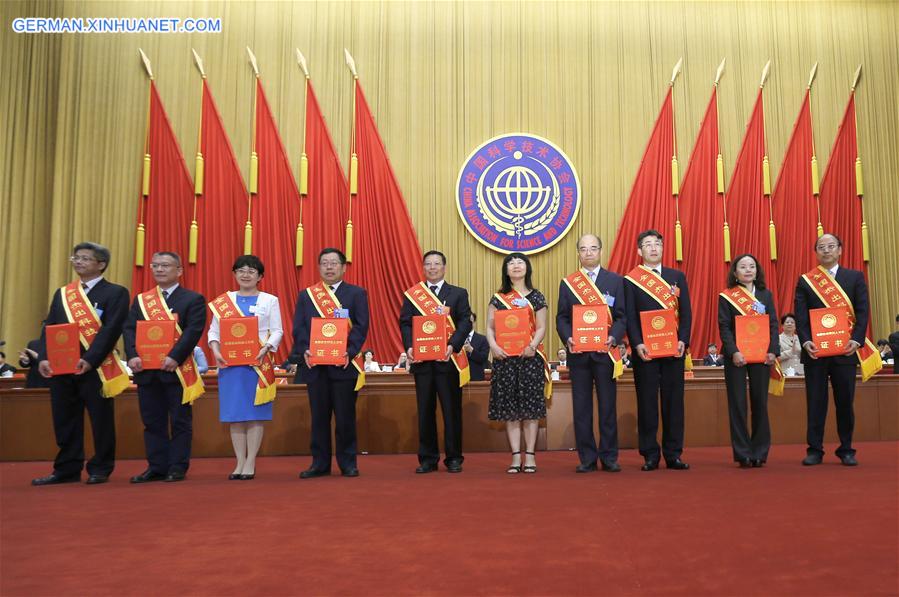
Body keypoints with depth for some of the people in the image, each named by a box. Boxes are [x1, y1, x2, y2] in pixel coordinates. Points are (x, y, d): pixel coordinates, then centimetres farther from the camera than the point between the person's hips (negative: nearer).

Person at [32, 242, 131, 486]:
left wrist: (89, 360, -21)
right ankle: (67, 470, 20)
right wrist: (44, 358, -5)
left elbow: (110, 330, -12)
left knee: (101, 420, 2)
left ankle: (100, 470, 12)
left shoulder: (116, 293, -3)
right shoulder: (62, 294, 16)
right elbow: (48, 327, 10)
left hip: (96, 368, -5)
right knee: (64, 421, 10)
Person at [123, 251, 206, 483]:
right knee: (152, 422, 9)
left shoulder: (193, 299, 1)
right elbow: (129, 329, 6)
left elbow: (193, 331, -11)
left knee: (180, 421, 2)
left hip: (178, 369, -4)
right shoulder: (141, 300, 14)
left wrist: (174, 357, -21)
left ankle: (178, 468, 9)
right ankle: (157, 467, 17)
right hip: (146, 370, 5)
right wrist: (132, 355, -11)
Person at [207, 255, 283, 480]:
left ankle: (250, 462, 8)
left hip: (259, 363, -2)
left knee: (255, 413, 0)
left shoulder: (269, 300, 4)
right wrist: (215, 349, -11)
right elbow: (214, 330, 7)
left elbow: (277, 331, -1)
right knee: (234, 413, 4)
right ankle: (240, 462, 13)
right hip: (230, 362, 2)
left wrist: (266, 348, -17)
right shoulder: (223, 301, 11)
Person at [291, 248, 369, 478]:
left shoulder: (357, 293, 5)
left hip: (344, 364, -2)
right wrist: (304, 351, -12)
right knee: (319, 416, 8)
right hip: (314, 364, 2)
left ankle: (348, 463, 15)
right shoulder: (305, 295, 13)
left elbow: (361, 326, -4)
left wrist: (349, 352, -18)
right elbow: (298, 328, 5)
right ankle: (320, 463, 18)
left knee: (345, 416, 3)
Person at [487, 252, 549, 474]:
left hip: (530, 356, -1)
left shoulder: (536, 297, 6)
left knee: (530, 406, 0)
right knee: (510, 407, 2)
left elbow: (541, 327, 2)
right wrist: (494, 346, -12)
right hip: (505, 357, 1)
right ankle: (516, 456, 8)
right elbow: (490, 327, 6)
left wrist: (533, 345, -16)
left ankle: (530, 455, 8)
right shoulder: (498, 298, 10)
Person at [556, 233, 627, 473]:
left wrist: (613, 337, -15)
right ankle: (587, 458, 13)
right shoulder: (567, 283, 9)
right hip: (578, 353, 1)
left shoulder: (615, 280, 7)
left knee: (608, 406, 3)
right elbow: (562, 318, 6)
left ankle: (609, 457, 13)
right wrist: (567, 338, -12)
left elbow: (622, 316, 2)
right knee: (581, 407, 4)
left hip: (605, 352, -1)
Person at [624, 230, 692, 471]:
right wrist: (637, 344, -14)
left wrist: (683, 341, -7)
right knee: (647, 402, 2)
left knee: (674, 401, 5)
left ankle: (673, 454, 13)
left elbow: (686, 312, 7)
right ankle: (650, 455, 10)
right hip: (645, 351, -2)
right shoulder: (630, 280, 4)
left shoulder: (677, 276, 12)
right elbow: (630, 317, -1)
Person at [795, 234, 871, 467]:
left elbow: (862, 312, 1)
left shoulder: (855, 277, 8)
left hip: (845, 350, 0)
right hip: (815, 350, 0)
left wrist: (856, 340, -13)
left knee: (845, 401, 6)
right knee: (815, 401, 3)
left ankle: (846, 450, 17)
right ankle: (814, 450, 8)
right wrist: (806, 341, -15)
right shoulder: (805, 281, 7)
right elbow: (800, 315, 0)